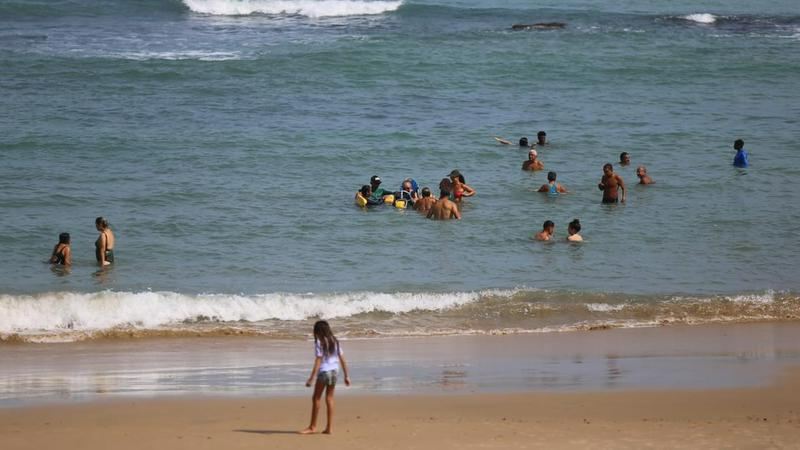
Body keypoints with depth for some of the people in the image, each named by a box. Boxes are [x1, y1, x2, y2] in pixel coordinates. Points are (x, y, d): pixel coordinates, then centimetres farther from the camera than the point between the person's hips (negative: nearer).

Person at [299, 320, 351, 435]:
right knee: (329, 398, 10)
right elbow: (342, 359, 9)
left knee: (316, 398, 5)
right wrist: (347, 375, 14)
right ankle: (329, 428, 7)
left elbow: (318, 361, -14)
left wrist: (312, 378, -15)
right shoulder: (335, 341, 10)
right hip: (335, 371, 6)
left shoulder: (319, 342, -9)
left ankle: (313, 426, 10)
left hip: (324, 372, -6)